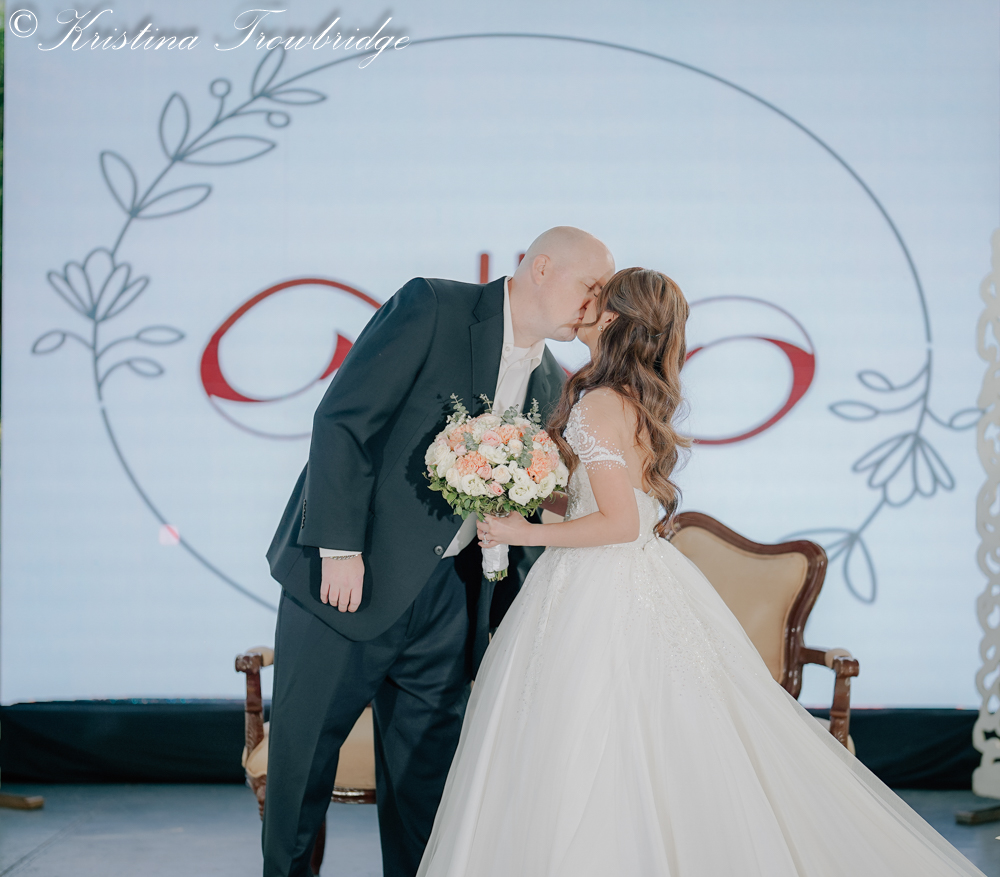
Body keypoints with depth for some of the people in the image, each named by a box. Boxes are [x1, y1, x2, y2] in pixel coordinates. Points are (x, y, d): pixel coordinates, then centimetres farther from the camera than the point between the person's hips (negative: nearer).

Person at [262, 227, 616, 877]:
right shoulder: (431, 308, -9)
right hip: (350, 575, -5)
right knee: (302, 749, 5)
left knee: (427, 767, 10)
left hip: (446, 597, 6)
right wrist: (341, 547, -20)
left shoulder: (551, 384, 10)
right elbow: (342, 420, -14)